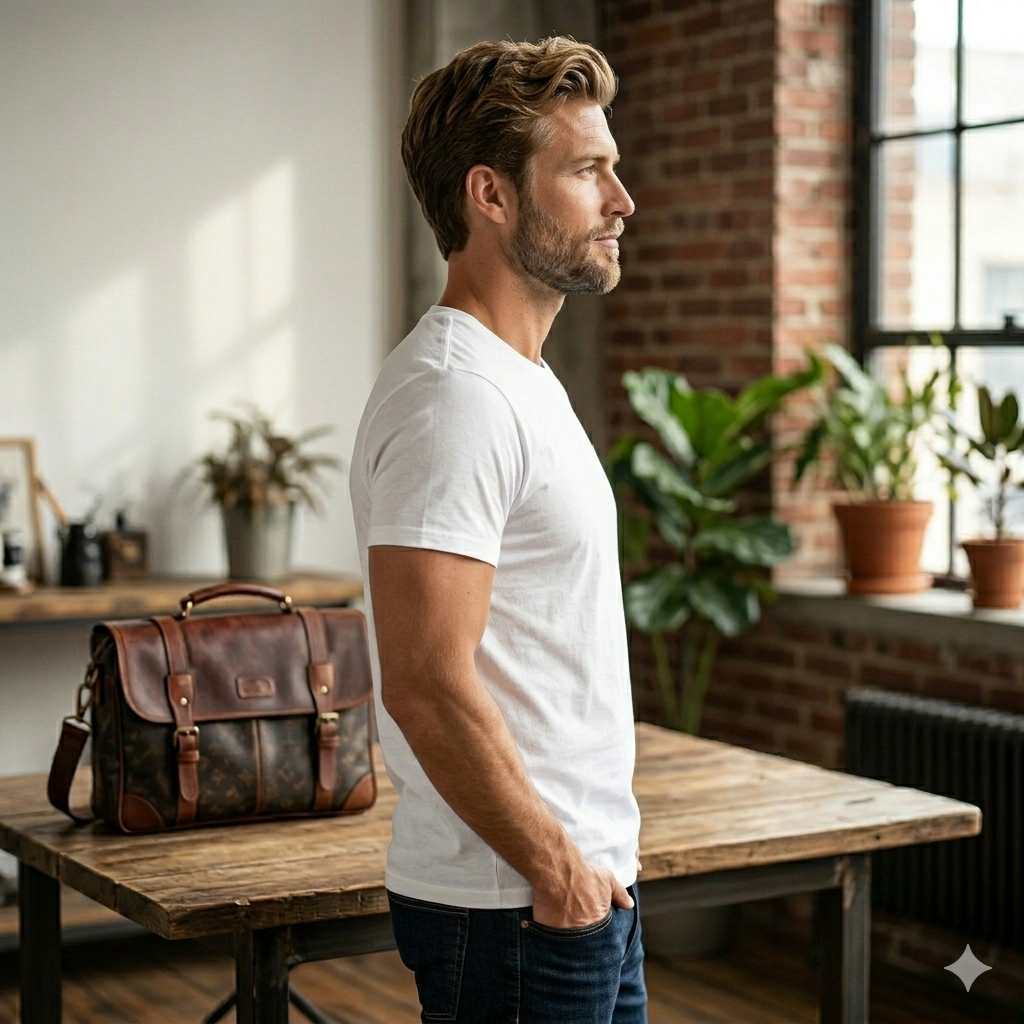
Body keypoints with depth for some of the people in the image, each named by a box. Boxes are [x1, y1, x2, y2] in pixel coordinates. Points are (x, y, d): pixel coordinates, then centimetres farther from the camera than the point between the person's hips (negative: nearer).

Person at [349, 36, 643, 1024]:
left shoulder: (521, 381, 13)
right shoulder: (454, 399, -20)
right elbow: (427, 684, -26)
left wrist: (590, 862, 17)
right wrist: (557, 868, -18)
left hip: (585, 884, 10)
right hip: (518, 907, -10)